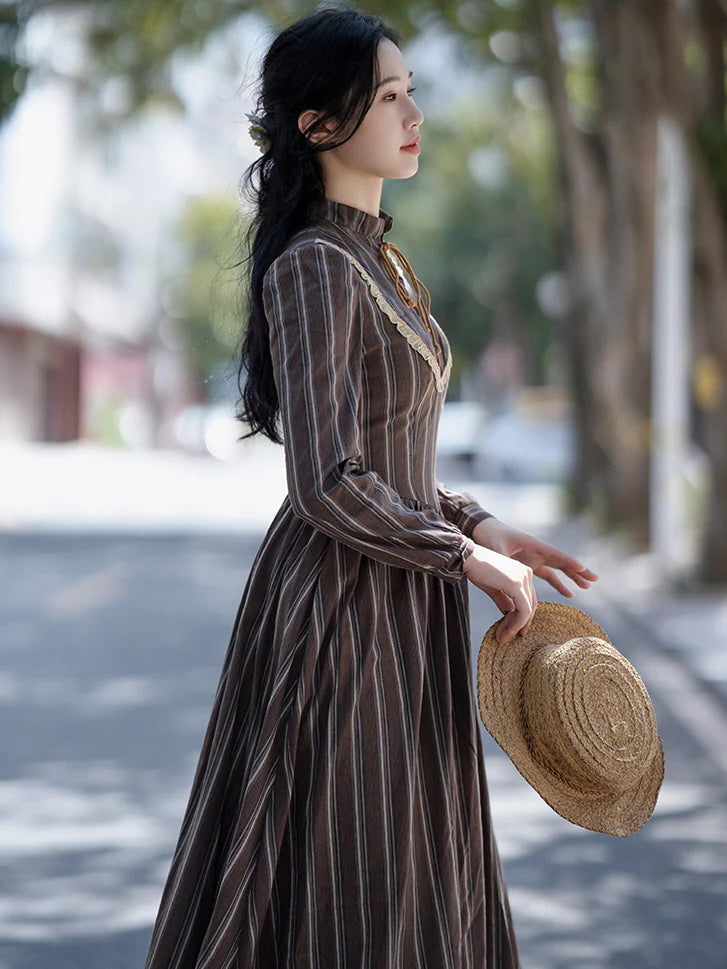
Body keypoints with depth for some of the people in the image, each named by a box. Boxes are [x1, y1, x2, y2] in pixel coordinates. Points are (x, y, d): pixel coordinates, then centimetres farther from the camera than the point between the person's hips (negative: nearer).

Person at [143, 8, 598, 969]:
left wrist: (482, 526, 5)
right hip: (341, 611, -9)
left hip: (401, 609, 9)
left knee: (410, 882, 16)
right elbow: (330, 487, -24)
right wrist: (472, 560, -15)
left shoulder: (378, 259, 12)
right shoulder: (313, 267, -17)